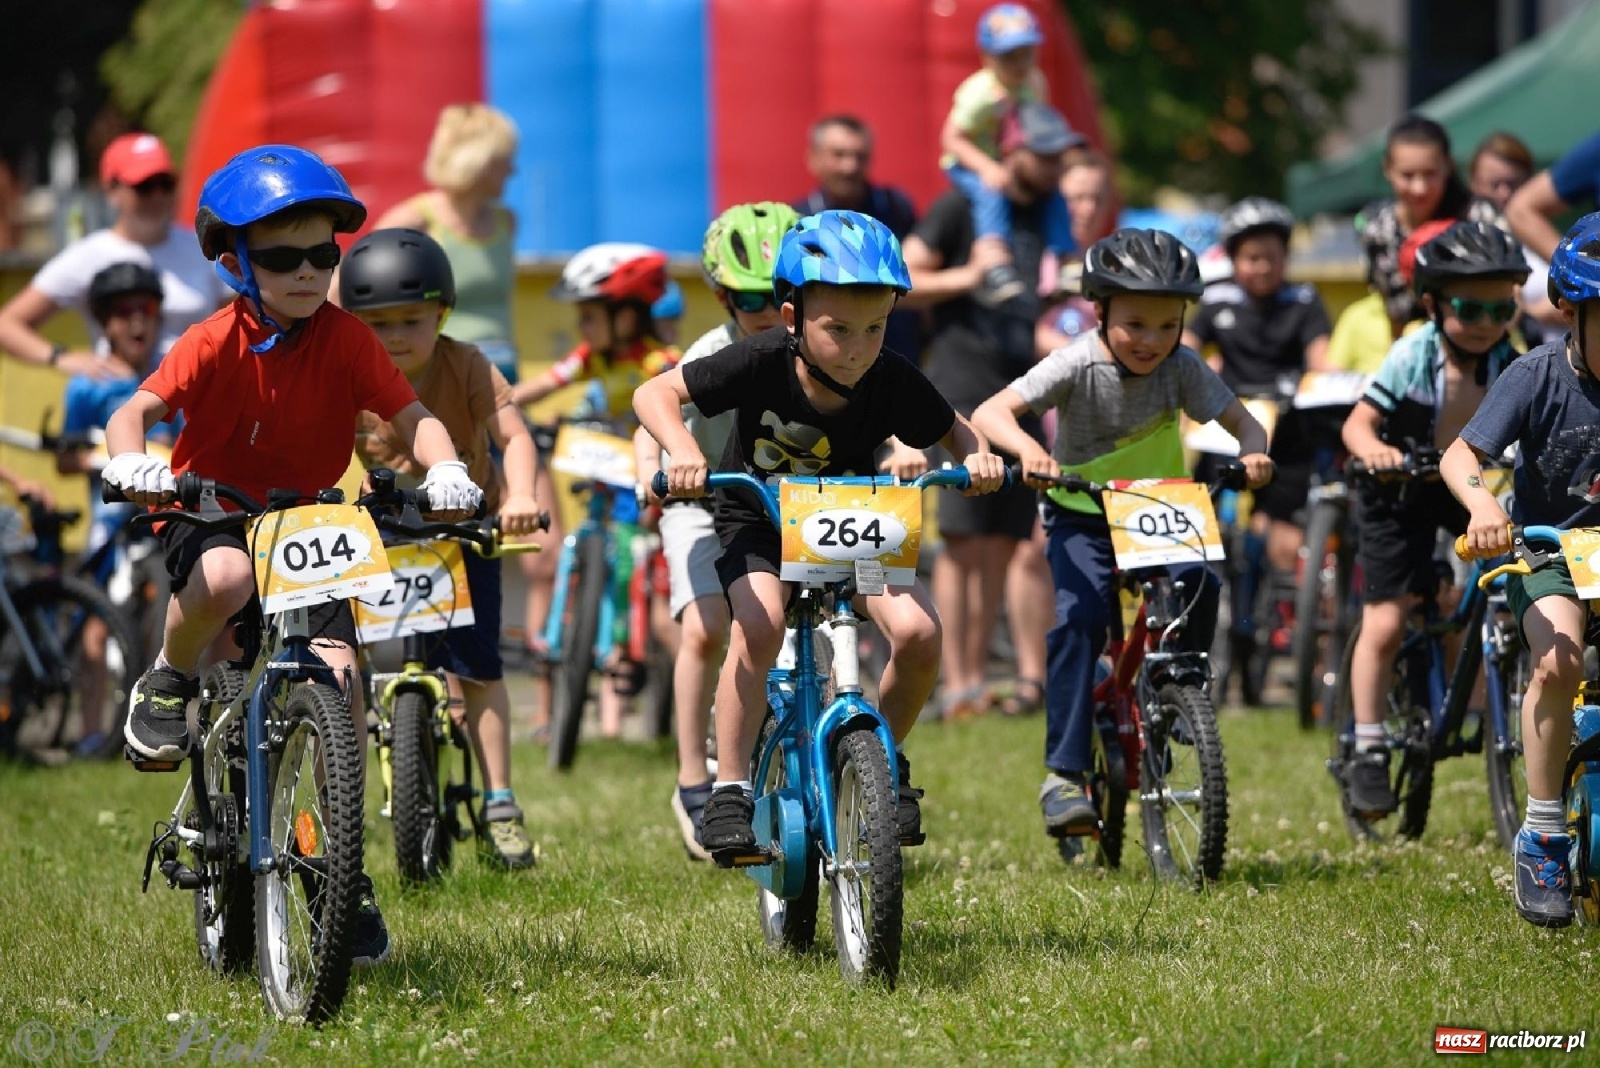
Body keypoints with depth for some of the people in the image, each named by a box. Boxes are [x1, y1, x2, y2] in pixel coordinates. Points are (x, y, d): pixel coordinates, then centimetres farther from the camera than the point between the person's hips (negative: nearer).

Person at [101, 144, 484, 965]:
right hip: (211, 516, -3)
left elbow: (411, 417, -13)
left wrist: (444, 469, -34)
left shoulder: (346, 340, -6)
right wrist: (130, 461, -44)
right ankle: (168, 683, -6)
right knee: (226, 577, -40)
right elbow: (136, 411, -22)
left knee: (338, 669, -16)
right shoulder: (215, 344, -13)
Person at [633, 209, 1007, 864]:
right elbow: (655, 393, -21)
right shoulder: (762, 363, -26)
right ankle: (730, 792, -22)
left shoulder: (892, 382, -21)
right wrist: (682, 450, -40)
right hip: (757, 523, -2)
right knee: (760, 623, -33)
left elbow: (951, 431, -3)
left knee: (917, 632, -22)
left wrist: (977, 457, -26)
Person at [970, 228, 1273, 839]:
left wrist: (1252, 452, -37)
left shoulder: (1181, 367, -13)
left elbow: (1243, 423, -13)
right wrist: (1028, 449, -48)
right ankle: (1064, 772, -21)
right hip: (1083, 515, -2)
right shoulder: (1078, 366, -20)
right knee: (1079, 618, -25)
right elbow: (989, 413, -27)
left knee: (1198, 583, -28)